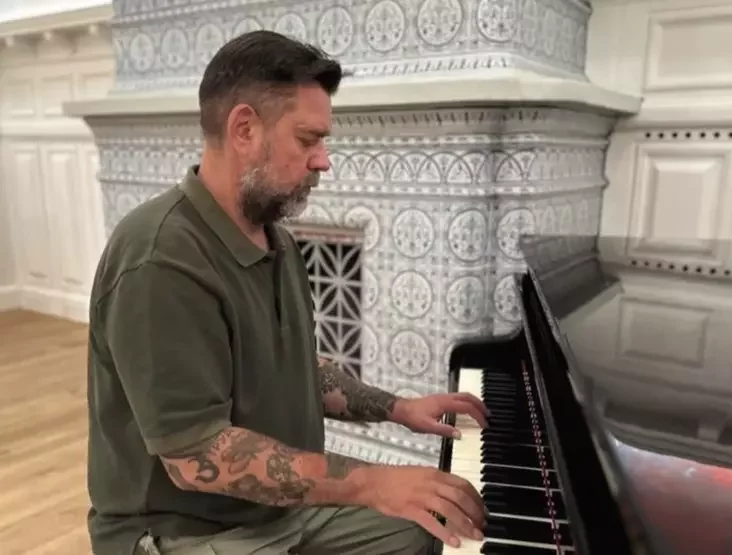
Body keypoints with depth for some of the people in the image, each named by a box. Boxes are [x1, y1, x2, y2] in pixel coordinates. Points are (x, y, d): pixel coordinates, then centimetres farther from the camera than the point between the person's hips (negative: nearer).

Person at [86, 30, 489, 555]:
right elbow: (198, 458, -28)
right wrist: (371, 482, -27)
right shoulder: (162, 262, -27)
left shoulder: (272, 237, 4)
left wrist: (397, 408, 7)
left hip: (283, 502, 8)